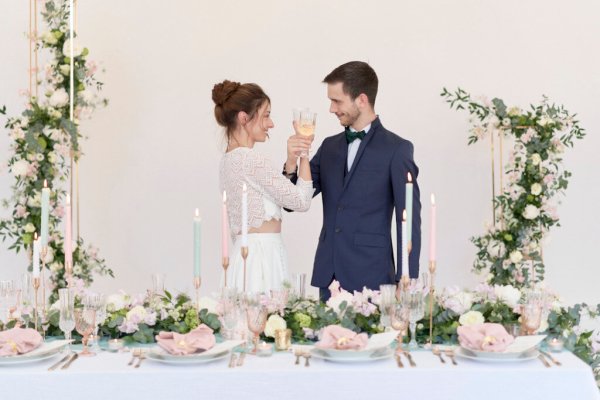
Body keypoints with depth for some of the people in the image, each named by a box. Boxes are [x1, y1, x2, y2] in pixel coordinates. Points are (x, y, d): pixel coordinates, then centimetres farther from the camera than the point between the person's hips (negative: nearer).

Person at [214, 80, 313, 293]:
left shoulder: (230, 159, 14)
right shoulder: (249, 158, -14)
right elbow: (301, 201, -10)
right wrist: (303, 154, -4)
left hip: (245, 254, 10)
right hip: (261, 257, -10)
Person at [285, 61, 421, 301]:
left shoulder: (397, 149, -4)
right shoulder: (329, 146, 12)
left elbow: (409, 220, -5)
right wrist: (292, 162, -8)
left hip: (370, 277, -5)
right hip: (328, 276, 5)